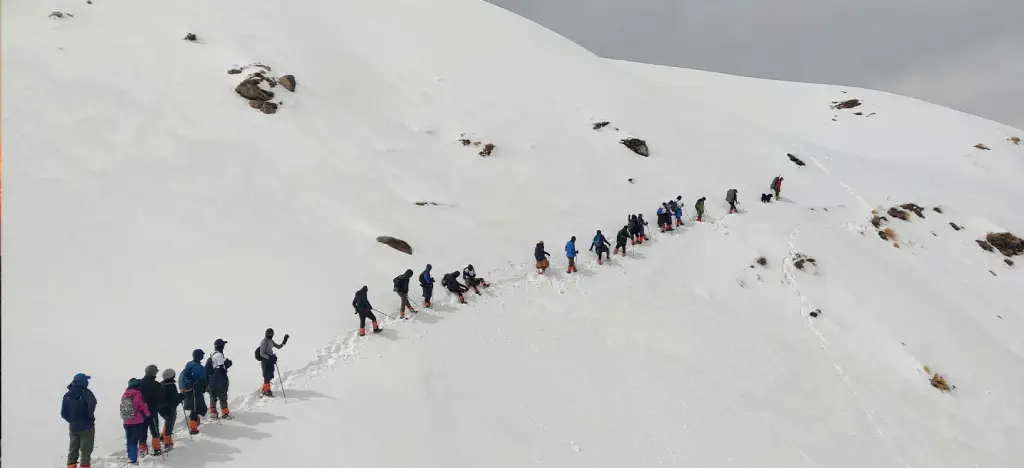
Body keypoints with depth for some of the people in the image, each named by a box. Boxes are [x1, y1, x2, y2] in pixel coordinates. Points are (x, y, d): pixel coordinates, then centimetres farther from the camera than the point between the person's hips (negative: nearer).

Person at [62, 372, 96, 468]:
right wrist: (90, 417, -11)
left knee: (73, 450, 14)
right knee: (85, 451, 0)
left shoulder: (67, 395, 5)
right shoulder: (86, 393, -13)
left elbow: (63, 413, 6)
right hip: (86, 427, -5)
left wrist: (71, 420, 18)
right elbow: (92, 404, -28)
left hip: (73, 427, 6)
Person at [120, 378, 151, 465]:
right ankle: (133, 460, -1)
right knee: (134, 440, -1)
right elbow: (143, 406, -8)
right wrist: (147, 414, 11)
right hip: (137, 422, -5)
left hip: (126, 422, 6)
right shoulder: (137, 394, -13)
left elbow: (123, 407, 12)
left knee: (129, 440, 16)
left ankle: (130, 457, 27)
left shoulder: (124, 395, 3)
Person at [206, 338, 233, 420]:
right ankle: (225, 413, 1)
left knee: (213, 396, 14)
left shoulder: (212, 355, 13)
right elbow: (221, 368, -18)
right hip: (220, 380, -9)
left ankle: (213, 412, 20)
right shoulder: (219, 355, -16)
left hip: (212, 380, 9)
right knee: (223, 396, -2)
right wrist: (225, 378, -12)